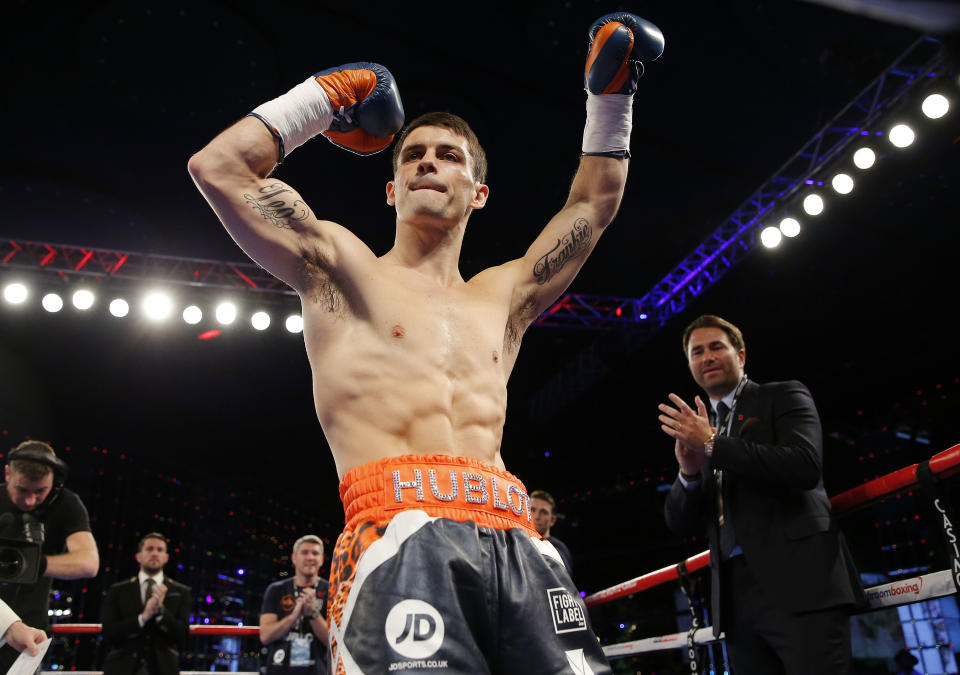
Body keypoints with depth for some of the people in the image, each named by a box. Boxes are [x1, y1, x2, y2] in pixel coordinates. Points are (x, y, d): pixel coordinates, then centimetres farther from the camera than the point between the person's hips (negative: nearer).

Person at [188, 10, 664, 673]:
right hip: (402, 525, -4)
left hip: (514, 540, 5)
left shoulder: (502, 296, 25)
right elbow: (219, 168, 8)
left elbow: (594, 203, 34)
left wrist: (611, 95, 33)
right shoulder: (343, 268, 14)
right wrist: (325, 95, 16)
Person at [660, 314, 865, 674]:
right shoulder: (696, 431, 18)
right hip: (736, 594, 5)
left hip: (797, 580, -5)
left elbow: (805, 465, -14)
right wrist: (689, 471, -8)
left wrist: (712, 444, -14)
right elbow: (681, 522, 13)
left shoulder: (783, 396, 5)